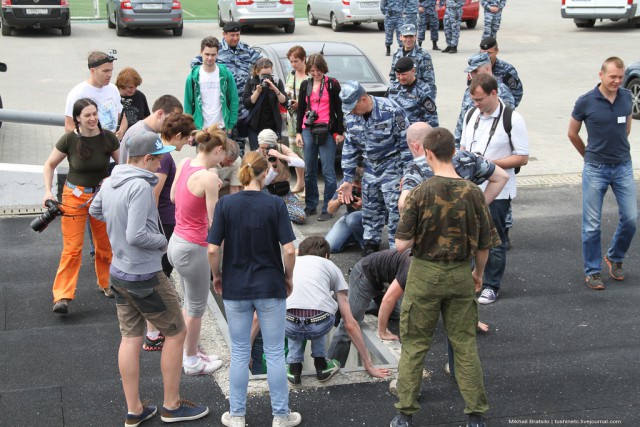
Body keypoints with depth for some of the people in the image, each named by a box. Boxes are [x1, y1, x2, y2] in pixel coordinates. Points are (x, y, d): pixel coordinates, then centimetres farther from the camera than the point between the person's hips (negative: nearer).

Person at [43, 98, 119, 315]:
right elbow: (49, 165, 1)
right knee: (72, 248, -6)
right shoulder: (69, 140, -12)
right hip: (75, 197, -2)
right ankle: (62, 297, -3)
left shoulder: (108, 138, -8)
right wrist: (48, 191, -10)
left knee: (105, 246, 10)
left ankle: (106, 284, 32)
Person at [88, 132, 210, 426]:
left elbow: (95, 211, 22)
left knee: (130, 338, 13)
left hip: (119, 272, 8)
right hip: (145, 277, -8)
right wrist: (163, 241, -11)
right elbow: (136, 235, -27)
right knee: (176, 333, 8)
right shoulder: (140, 186, -24)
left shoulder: (110, 182, 3)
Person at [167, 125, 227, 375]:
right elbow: (214, 222, -18)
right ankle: (192, 362, 24)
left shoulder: (184, 164, 0)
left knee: (190, 302, 24)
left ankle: (188, 352, 37)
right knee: (196, 307, 10)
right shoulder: (208, 177, -23)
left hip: (177, 241, 8)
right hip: (193, 249, -8)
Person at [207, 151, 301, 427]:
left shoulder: (225, 204, -7)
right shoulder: (275, 204, -10)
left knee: (239, 353, 13)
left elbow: (212, 249, -10)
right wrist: (288, 277, 3)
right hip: (271, 287, -1)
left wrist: (217, 276, 7)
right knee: (275, 353, 9)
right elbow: (289, 249, -13)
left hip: (235, 289, 1)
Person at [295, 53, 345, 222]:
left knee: (328, 172, -5)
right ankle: (311, 206, 17)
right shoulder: (305, 85, 12)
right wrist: (298, 132, 10)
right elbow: (300, 110, 16)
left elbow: (338, 109, 3)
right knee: (309, 171, 7)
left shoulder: (332, 84, 2)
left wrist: (340, 132, -2)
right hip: (308, 131, 4)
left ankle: (328, 209, 0)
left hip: (327, 131, -4)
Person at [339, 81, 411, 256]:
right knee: (370, 207, 12)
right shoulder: (351, 115, -3)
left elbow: (406, 143, -16)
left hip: (392, 165, -6)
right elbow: (349, 147, 7)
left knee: (394, 208, -10)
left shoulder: (391, 111, -22)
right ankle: (371, 243, 28)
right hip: (370, 166, 6)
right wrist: (348, 179, 7)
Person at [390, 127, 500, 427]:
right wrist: (478, 274, 18)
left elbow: (402, 244, -14)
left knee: (414, 344, 10)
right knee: (465, 345, 12)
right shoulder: (473, 193, -7)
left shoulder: (420, 194, -15)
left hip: (425, 274, -2)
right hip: (460, 275, 2)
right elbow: (484, 245, 0)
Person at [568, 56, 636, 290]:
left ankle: (614, 258, 26)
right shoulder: (586, 102, -10)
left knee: (630, 218, 2)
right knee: (592, 224, 1)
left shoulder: (626, 97, 0)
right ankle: (592, 271, 15)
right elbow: (572, 133, 4)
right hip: (596, 169, -3)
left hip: (623, 167, 3)